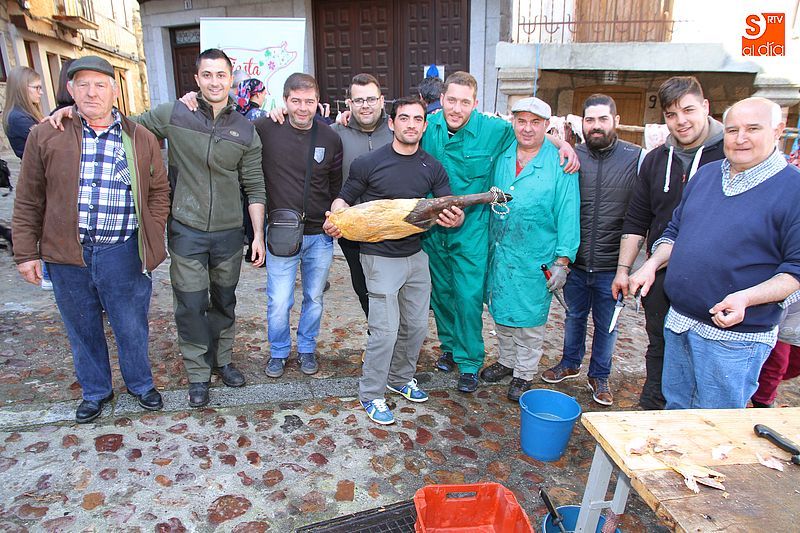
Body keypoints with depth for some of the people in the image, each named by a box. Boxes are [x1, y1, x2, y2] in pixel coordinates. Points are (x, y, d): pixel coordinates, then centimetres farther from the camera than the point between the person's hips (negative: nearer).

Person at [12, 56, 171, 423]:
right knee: (82, 330, 16)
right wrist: (25, 252, 3)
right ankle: (95, 391, 37)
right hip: (67, 255, 1)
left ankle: (140, 383, 35)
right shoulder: (45, 136, 2)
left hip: (124, 253, -1)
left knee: (131, 327, 11)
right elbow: (29, 200, 5)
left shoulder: (141, 138, 3)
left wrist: (152, 235, -1)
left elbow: (159, 190, 8)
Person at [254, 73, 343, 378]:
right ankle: (278, 352, 29)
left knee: (314, 298, 16)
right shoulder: (265, 129, -7)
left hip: (320, 235, 2)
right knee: (278, 302, 3)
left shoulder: (330, 138, 0)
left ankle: (307, 350, 37)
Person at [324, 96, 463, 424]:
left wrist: (456, 219, -22)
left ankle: (400, 378, 37)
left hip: (416, 254, 5)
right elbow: (344, 199, -1)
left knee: (416, 325, 14)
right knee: (386, 329, -4)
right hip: (381, 258, -5)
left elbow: (450, 209, 2)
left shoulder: (432, 168, 4)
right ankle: (370, 394, 16)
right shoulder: (369, 163, -8)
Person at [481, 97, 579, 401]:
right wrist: (490, 245, 10)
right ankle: (507, 361, 39)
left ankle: (524, 374, 27)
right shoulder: (501, 156, 3)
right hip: (499, 253, 5)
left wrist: (562, 261, -14)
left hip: (535, 258, -4)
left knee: (529, 318, 8)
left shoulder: (560, 163, -10)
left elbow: (568, 216, -10)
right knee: (501, 310, 18)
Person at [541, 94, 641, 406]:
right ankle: (570, 364, 41)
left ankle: (600, 375, 33)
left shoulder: (636, 157, -5)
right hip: (576, 260, 2)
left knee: (606, 323, 13)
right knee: (575, 315, 19)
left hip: (611, 265, -2)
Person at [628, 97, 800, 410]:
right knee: (675, 410, 22)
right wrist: (652, 264, 1)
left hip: (734, 338, -5)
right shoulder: (705, 175, 9)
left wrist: (745, 298, -27)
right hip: (678, 324, 6)